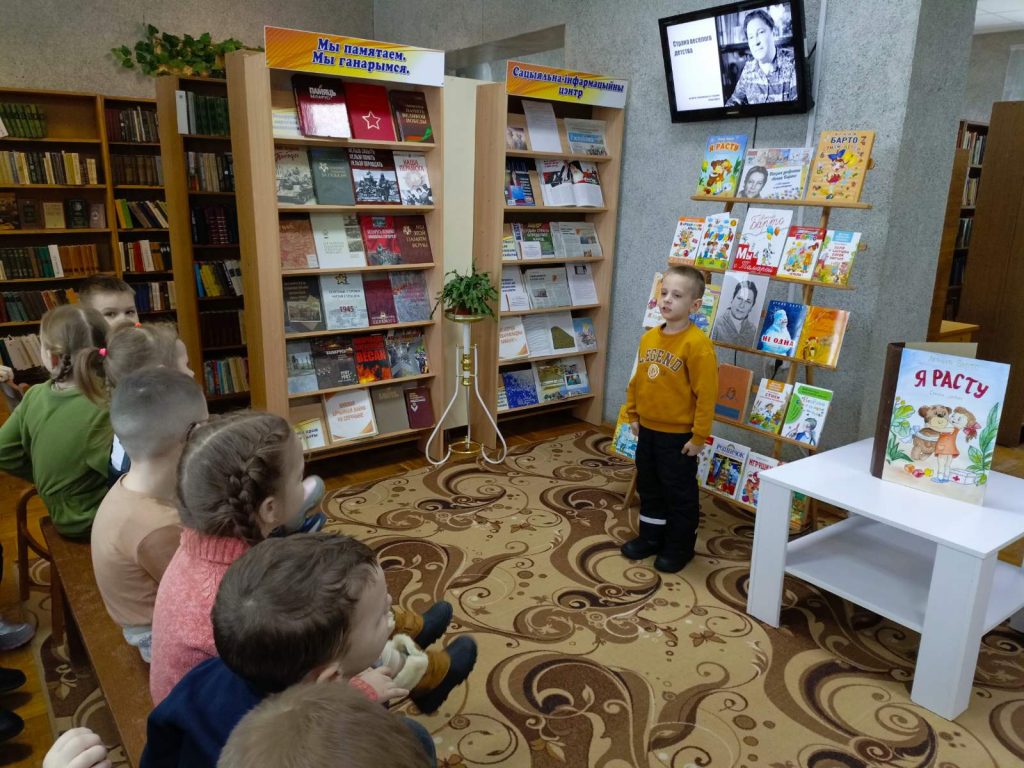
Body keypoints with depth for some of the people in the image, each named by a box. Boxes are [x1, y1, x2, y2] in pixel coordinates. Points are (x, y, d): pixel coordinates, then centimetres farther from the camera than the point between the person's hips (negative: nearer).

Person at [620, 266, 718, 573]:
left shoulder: (697, 344, -20)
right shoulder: (649, 337, 2)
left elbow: (706, 394, -19)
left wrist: (699, 436, -17)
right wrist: (633, 415, 13)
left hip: (678, 435, -7)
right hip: (648, 430, 7)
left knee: (680, 493, 10)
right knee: (648, 486, 20)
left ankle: (679, 547, 27)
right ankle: (650, 537, 38)